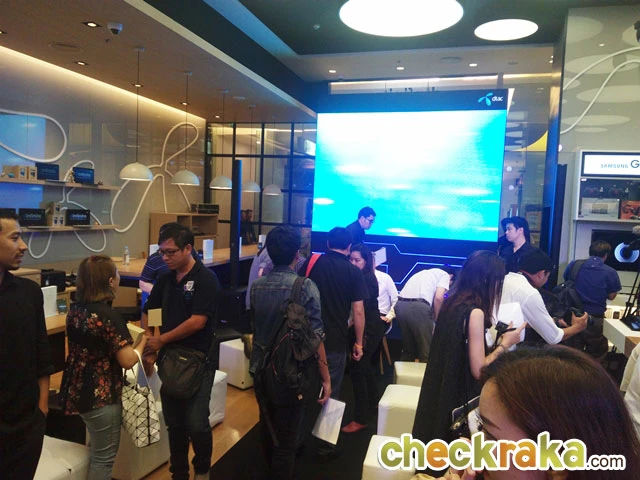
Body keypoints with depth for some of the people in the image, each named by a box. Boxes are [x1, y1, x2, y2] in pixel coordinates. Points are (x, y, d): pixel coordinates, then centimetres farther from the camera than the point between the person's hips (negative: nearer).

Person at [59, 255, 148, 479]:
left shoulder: (75, 310, 2)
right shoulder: (108, 316, -24)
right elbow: (128, 361, -24)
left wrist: (122, 334, 16)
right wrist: (142, 342, -5)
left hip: (76, 390, 9)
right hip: (100, 394, -9)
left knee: (97, 449, 29)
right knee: (104, 456, 9)